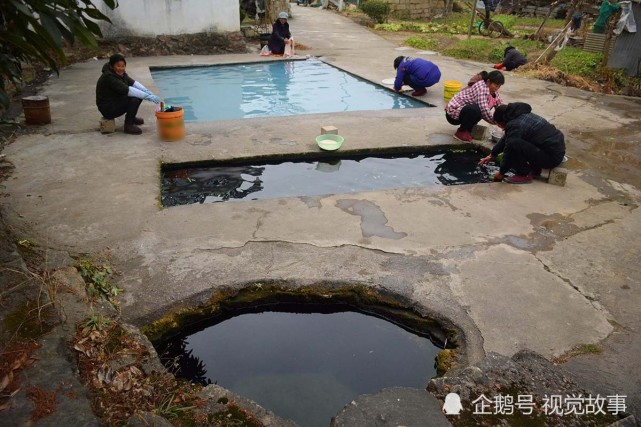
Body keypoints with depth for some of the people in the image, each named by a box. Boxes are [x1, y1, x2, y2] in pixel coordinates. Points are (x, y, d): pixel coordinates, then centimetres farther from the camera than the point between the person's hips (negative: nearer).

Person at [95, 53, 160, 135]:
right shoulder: (108, 77, -25)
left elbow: (133, 83, -1)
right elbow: (127, 90, -32)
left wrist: (146, 91, -18)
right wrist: (147, 96, -35)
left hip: (117, 101, 9)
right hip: (107, 108, -9)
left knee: (139, 94, 3)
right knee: (134, 99, -25)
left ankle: (131, 117, 17)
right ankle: (128, 125, -14)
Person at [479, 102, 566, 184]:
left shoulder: (515, 126, -20)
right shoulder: (522, 115, 9)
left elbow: (509, 153, -11)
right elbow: (505, 139, 20)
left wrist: (501, 173, 3)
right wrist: (491, 155, 27)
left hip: (552, 156, -10)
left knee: (513, 144, -25)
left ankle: (524, 175, -6)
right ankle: (535, 169, 15)